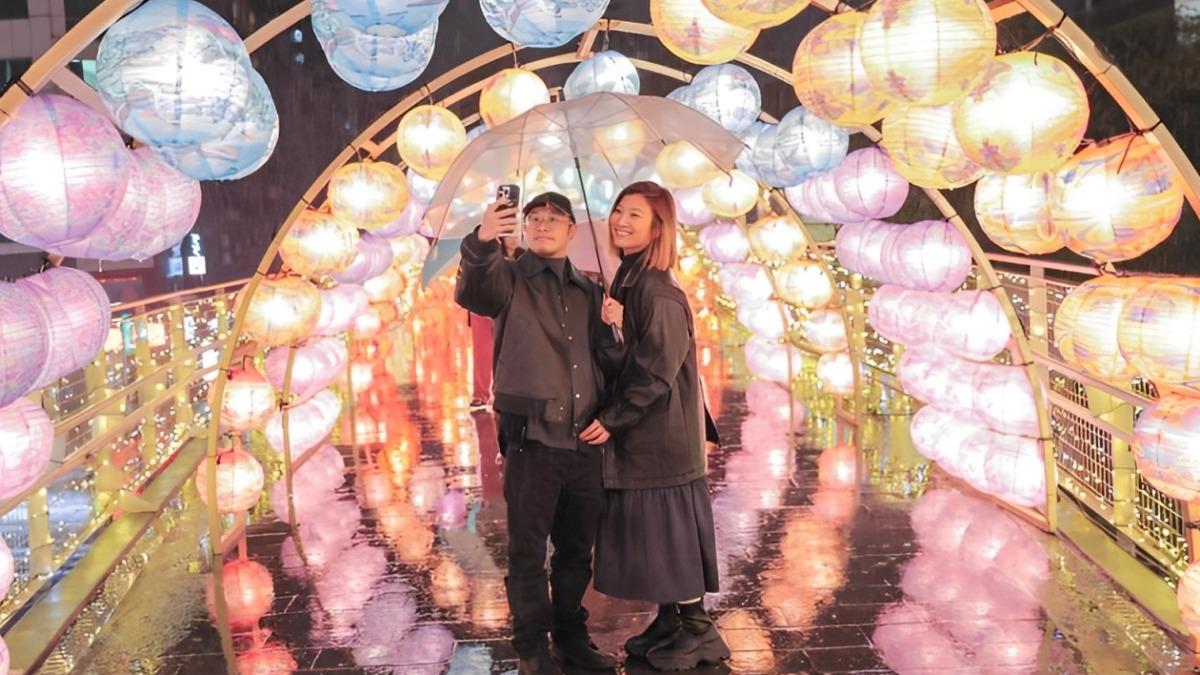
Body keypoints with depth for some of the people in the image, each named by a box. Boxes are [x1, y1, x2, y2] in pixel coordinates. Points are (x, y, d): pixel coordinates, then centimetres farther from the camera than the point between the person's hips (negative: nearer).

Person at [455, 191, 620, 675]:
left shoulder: (588, 291, 13)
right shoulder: (510, 278, 0)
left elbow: (606, 358, 18)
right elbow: (470, 293, -24)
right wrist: (481, 243, -42)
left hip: (585, 442, 4)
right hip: (531, 440, -4)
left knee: (577, 551, 14)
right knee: (528, 552, 3)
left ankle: (572, 636, 28)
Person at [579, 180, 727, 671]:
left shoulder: (659, 292, -18)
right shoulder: (625, 282, 10)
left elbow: (658, 370, -20)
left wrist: (611, 420, -15)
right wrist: (612, 326, -9)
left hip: (663, 433, -9)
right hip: (638, 432, 9)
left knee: (669, 528, 0)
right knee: (648, 531, 14)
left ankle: (699, 631, 12)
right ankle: (668, 621, 26)